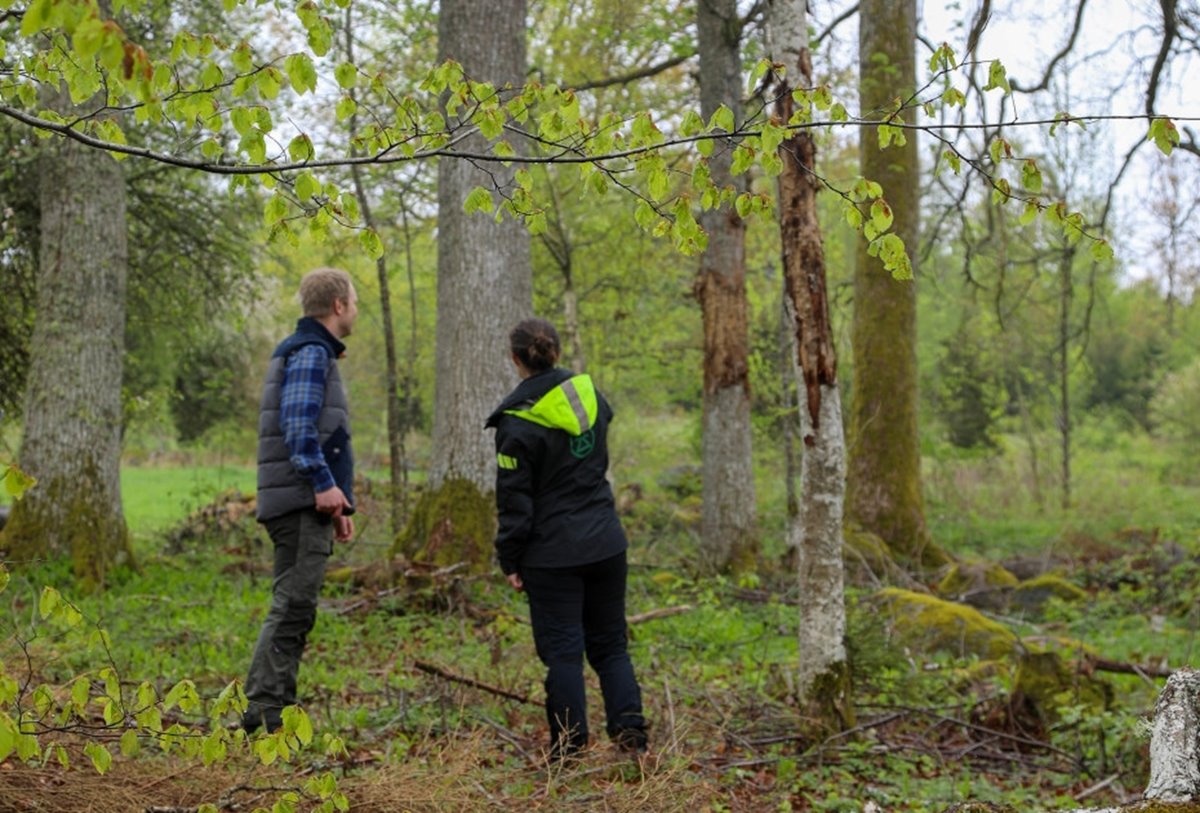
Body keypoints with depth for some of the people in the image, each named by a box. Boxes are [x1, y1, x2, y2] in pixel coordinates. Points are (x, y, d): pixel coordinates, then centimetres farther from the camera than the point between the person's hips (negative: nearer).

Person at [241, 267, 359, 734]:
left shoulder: (315, 352, 25)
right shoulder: (310, 353, -7)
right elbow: (297, 424, -20)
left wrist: (338, 502, 26)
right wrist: (324, 484, -26)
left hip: (310, 505, 11)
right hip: (301, 502, -11)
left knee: (295, 609, 11)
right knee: (293, 605, -12)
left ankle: (276, 713, 14)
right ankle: (264, 711, -12)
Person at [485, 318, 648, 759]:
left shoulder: (518, 422, -14)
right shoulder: (589, 393, 3)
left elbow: (515, 502, -11)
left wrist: (510, 561, -3)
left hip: (553, 555, -5)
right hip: (606, 544, 5)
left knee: (562, 650, 2)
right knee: (610, 644, 14)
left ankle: (570, 748, 6)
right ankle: (630, 728, 2)